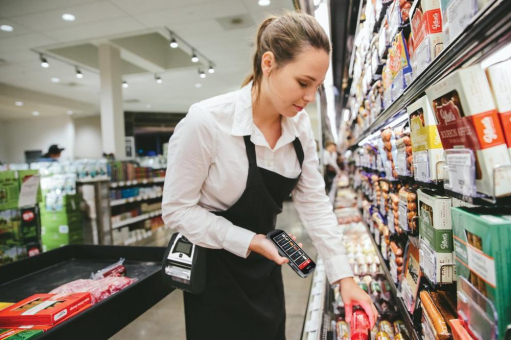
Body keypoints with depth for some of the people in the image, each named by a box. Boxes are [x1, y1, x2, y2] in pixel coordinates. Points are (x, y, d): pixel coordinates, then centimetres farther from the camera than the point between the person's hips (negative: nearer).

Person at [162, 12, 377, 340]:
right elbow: (177, 209, -18)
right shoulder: (205, 121, -25)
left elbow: (314, 202, -5)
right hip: (214, 268, -5)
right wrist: (248, 241, -25)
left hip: (265, 266, 6)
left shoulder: (300, 124, -8)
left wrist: (345, 277, -7)